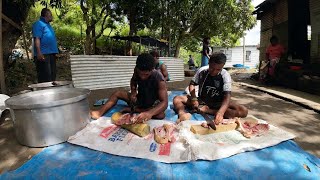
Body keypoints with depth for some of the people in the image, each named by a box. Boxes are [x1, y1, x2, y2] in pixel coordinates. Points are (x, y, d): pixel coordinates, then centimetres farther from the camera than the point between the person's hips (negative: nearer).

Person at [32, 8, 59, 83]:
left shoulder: (48, 25, 24)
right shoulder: (39, 24, -4)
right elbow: (37, 39, -14)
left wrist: (55, 51, 22)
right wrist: (39, 52, -24)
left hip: (51, 53, 9)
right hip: (43, 54, -9)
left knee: (52, 75, 11)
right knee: (45, 77, -11)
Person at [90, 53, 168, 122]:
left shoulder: (159, 79, -30)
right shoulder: (137, 70, -18)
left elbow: (164, 102, -37)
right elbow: (133, 81, 6)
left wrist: (150, 113, -54)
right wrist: (133, 91, -16)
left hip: (152, 105, -4)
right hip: (139, 99, 4)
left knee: (161, 115, -35)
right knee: (117, 93, -9)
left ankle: (134, 110, -21)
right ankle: (100, 112, -25)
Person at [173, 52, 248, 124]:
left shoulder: (225, 75, -16)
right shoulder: (202, 71, -11)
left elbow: (227, 96, -27)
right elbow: (192, 84, 0)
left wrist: (220, 112, -46)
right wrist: (194, 98, -20)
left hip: (217, 103, -1)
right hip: (201, 100, 1)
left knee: (243, 111, -25)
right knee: (177, 99, -16)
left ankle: (207, 110, -30)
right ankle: (182, 114, -48)